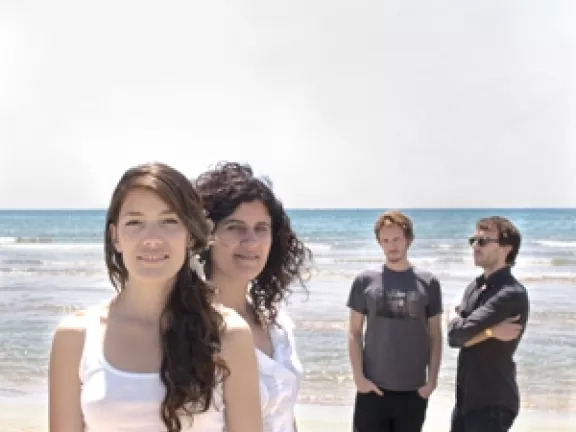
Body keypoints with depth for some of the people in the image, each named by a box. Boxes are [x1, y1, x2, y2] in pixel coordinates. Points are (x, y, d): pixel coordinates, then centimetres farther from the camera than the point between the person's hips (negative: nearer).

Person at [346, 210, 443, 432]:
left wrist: (432, 380, -1)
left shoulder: (428, 282, 3)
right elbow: (354, 332, 2)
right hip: (373, 388, -1)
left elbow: (435, 336, 6)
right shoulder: (364, 281, 1)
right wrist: (358, 377, -6)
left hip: (413, 390, 1)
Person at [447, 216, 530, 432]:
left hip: (493, 403, -8)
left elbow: (461, 331, -25)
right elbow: (453, 337, -4)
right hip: (466, 398, 8)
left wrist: (454, 318, -6)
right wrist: (489, 331, -16)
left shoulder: (512, 294, -19)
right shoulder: (474, 287, 9)